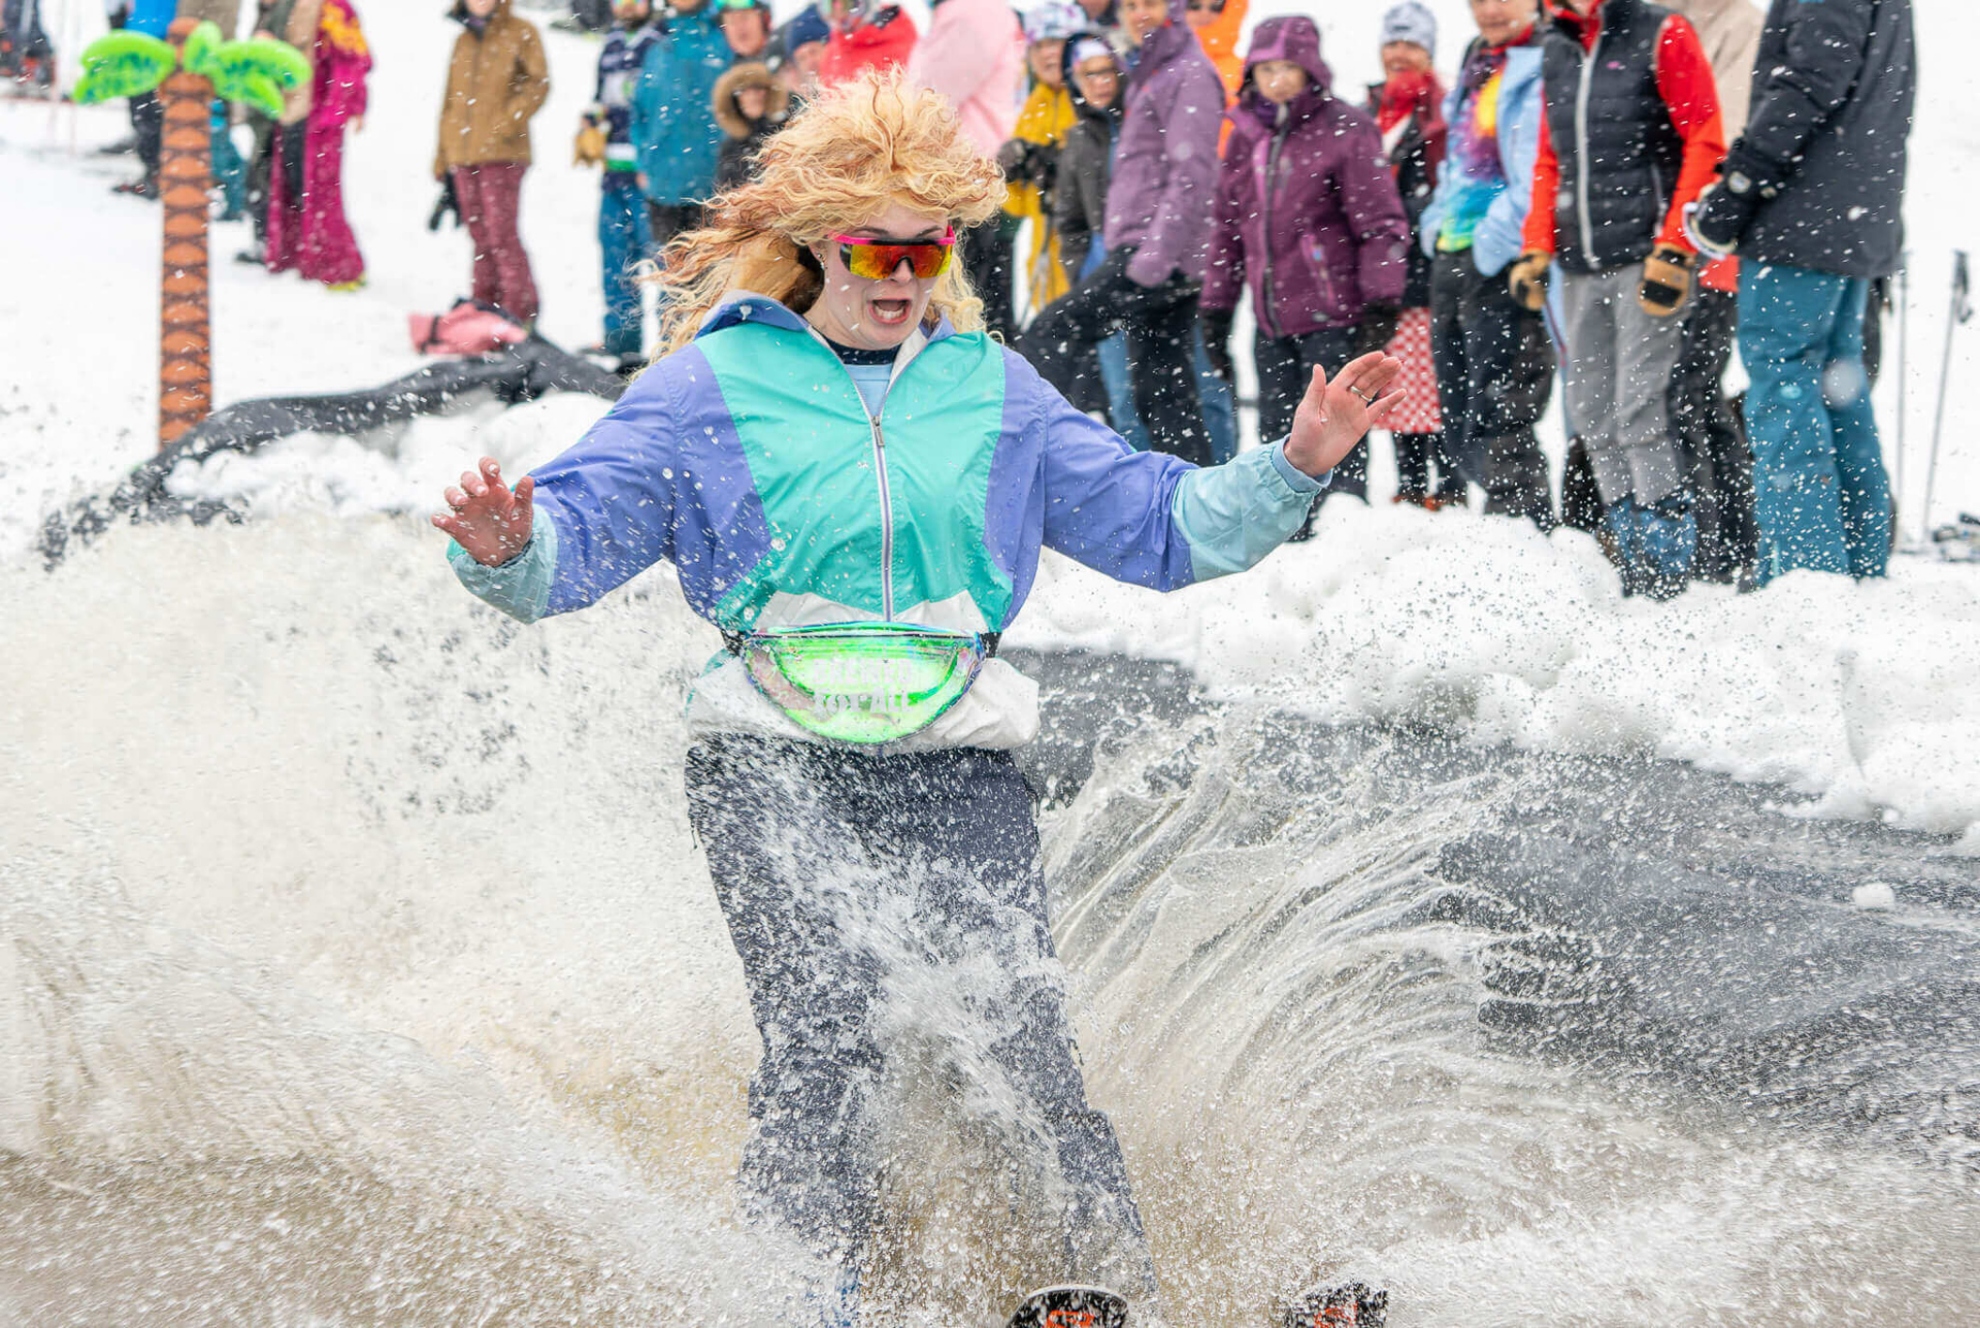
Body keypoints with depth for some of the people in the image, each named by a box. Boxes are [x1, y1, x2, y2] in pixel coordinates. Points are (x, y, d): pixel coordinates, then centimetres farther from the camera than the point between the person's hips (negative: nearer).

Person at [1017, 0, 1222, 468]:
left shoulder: (1189, 75, -8)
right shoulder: (1150, 74, 22)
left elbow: (1191, 178, -17)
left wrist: (1152, 259, -22)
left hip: (1162, 257, -10)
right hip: (1143, 255, 10)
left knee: (1047, 339, -14)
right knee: (1160, 387, 7)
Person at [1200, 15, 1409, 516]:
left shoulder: (1345, 131, -5)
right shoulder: (1246, 135, 13)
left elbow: (1381, 224, -7)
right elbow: (1227, 228, 19)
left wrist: (1381, 301, -15)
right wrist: (1216, 307, 17)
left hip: (1332, 315, -6)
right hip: (1272, 319, 6)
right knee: (1279, 433, 10)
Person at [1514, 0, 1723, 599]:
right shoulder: (1556, 50, 15)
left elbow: (1704, 145, -8)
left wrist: (1672, 250, -14)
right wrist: (1536, 249, 9)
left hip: (1645, 257, -7)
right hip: (1579, 266, 7)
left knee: (1638, 412, -12)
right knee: (1593, 415, 5)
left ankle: (1669, 571, -7)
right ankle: (1636, 573, 11)